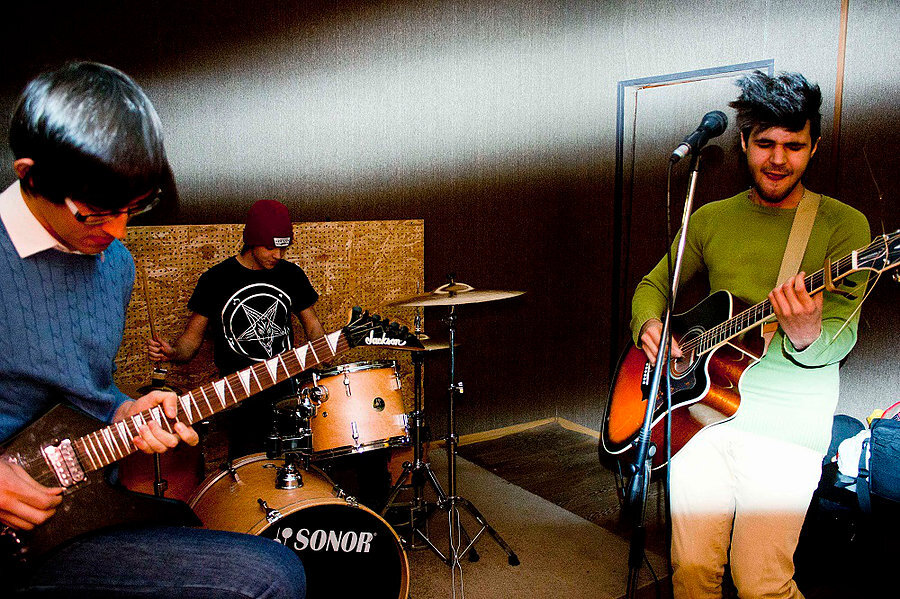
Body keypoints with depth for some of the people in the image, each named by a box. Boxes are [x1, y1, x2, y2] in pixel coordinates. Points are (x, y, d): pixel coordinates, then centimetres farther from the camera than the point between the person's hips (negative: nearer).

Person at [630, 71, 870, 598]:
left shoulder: (842, 224, 1)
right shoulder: (712, 219, 12)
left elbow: (842, 335, -8)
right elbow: (653, 284, 17)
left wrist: (807, 338, -31)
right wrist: (649, 326, -6)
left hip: (789, 414, -2)